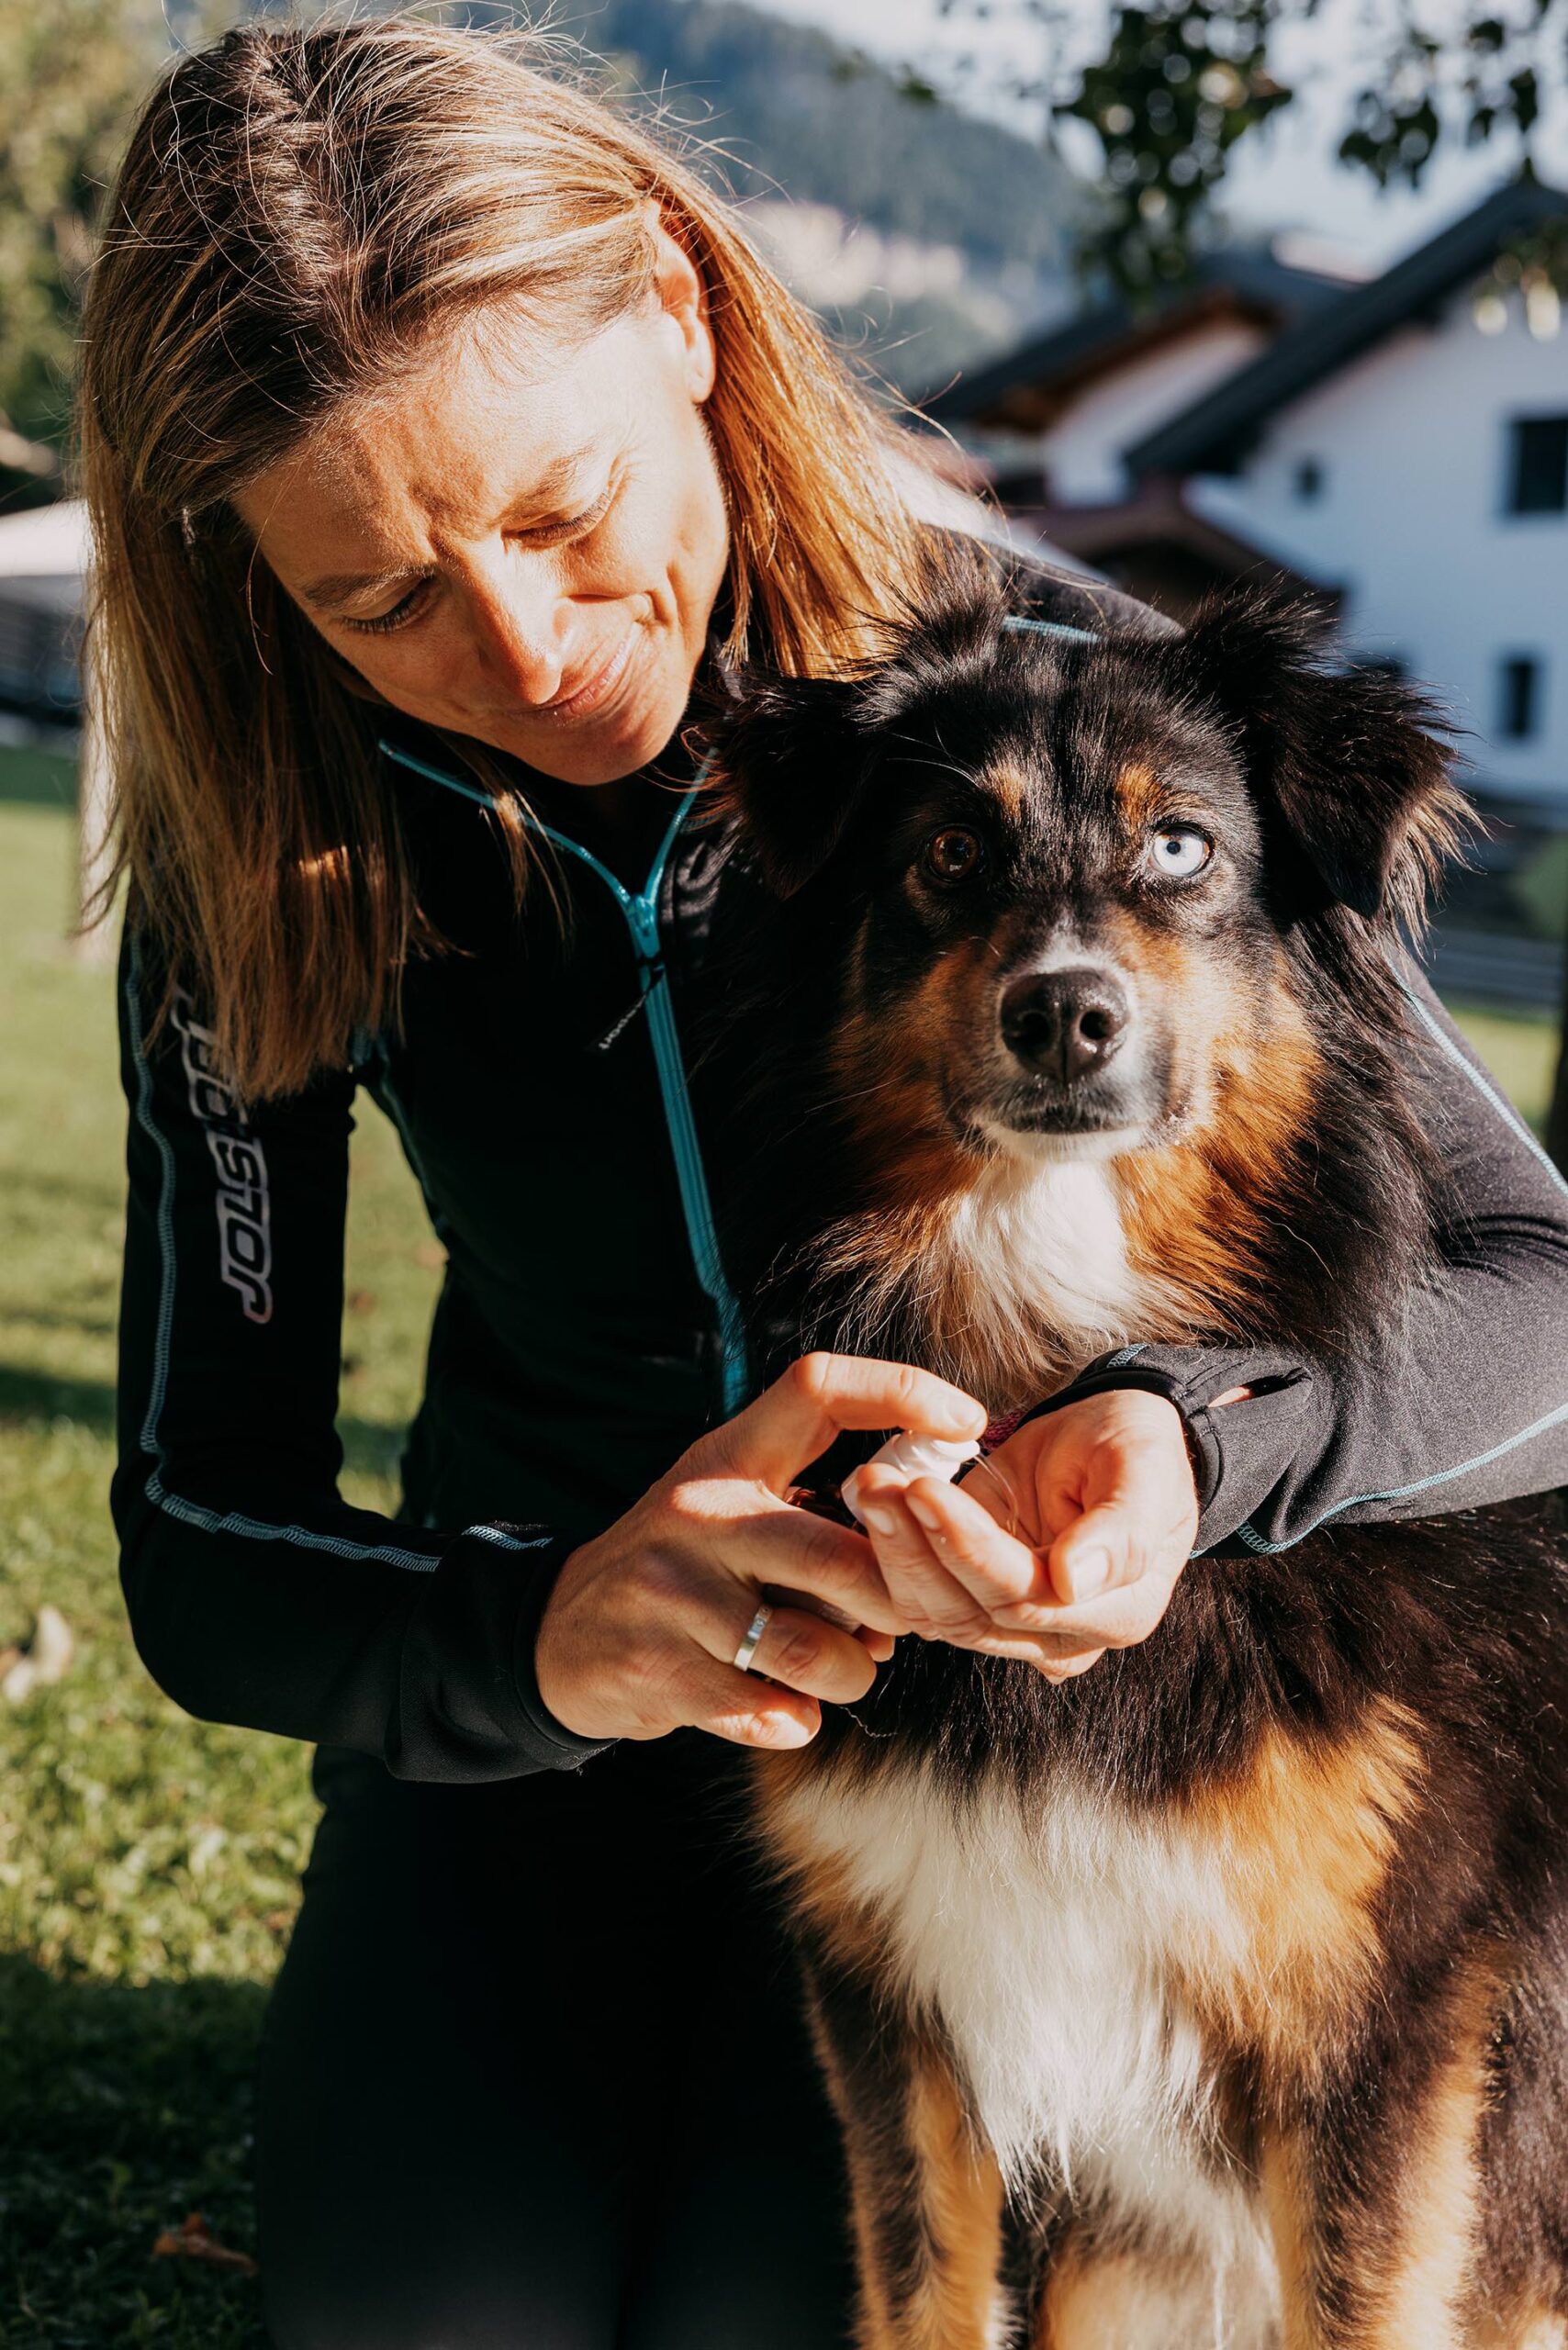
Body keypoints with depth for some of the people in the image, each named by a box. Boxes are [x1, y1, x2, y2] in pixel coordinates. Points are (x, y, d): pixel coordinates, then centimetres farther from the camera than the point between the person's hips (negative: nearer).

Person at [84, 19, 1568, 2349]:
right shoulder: (266, 865, -15)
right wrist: (543, 1640, -39)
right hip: (534, 1664, 2)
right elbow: (198, 1546, -16)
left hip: (1007, 1653, -1)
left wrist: (1195, 1446, -42)